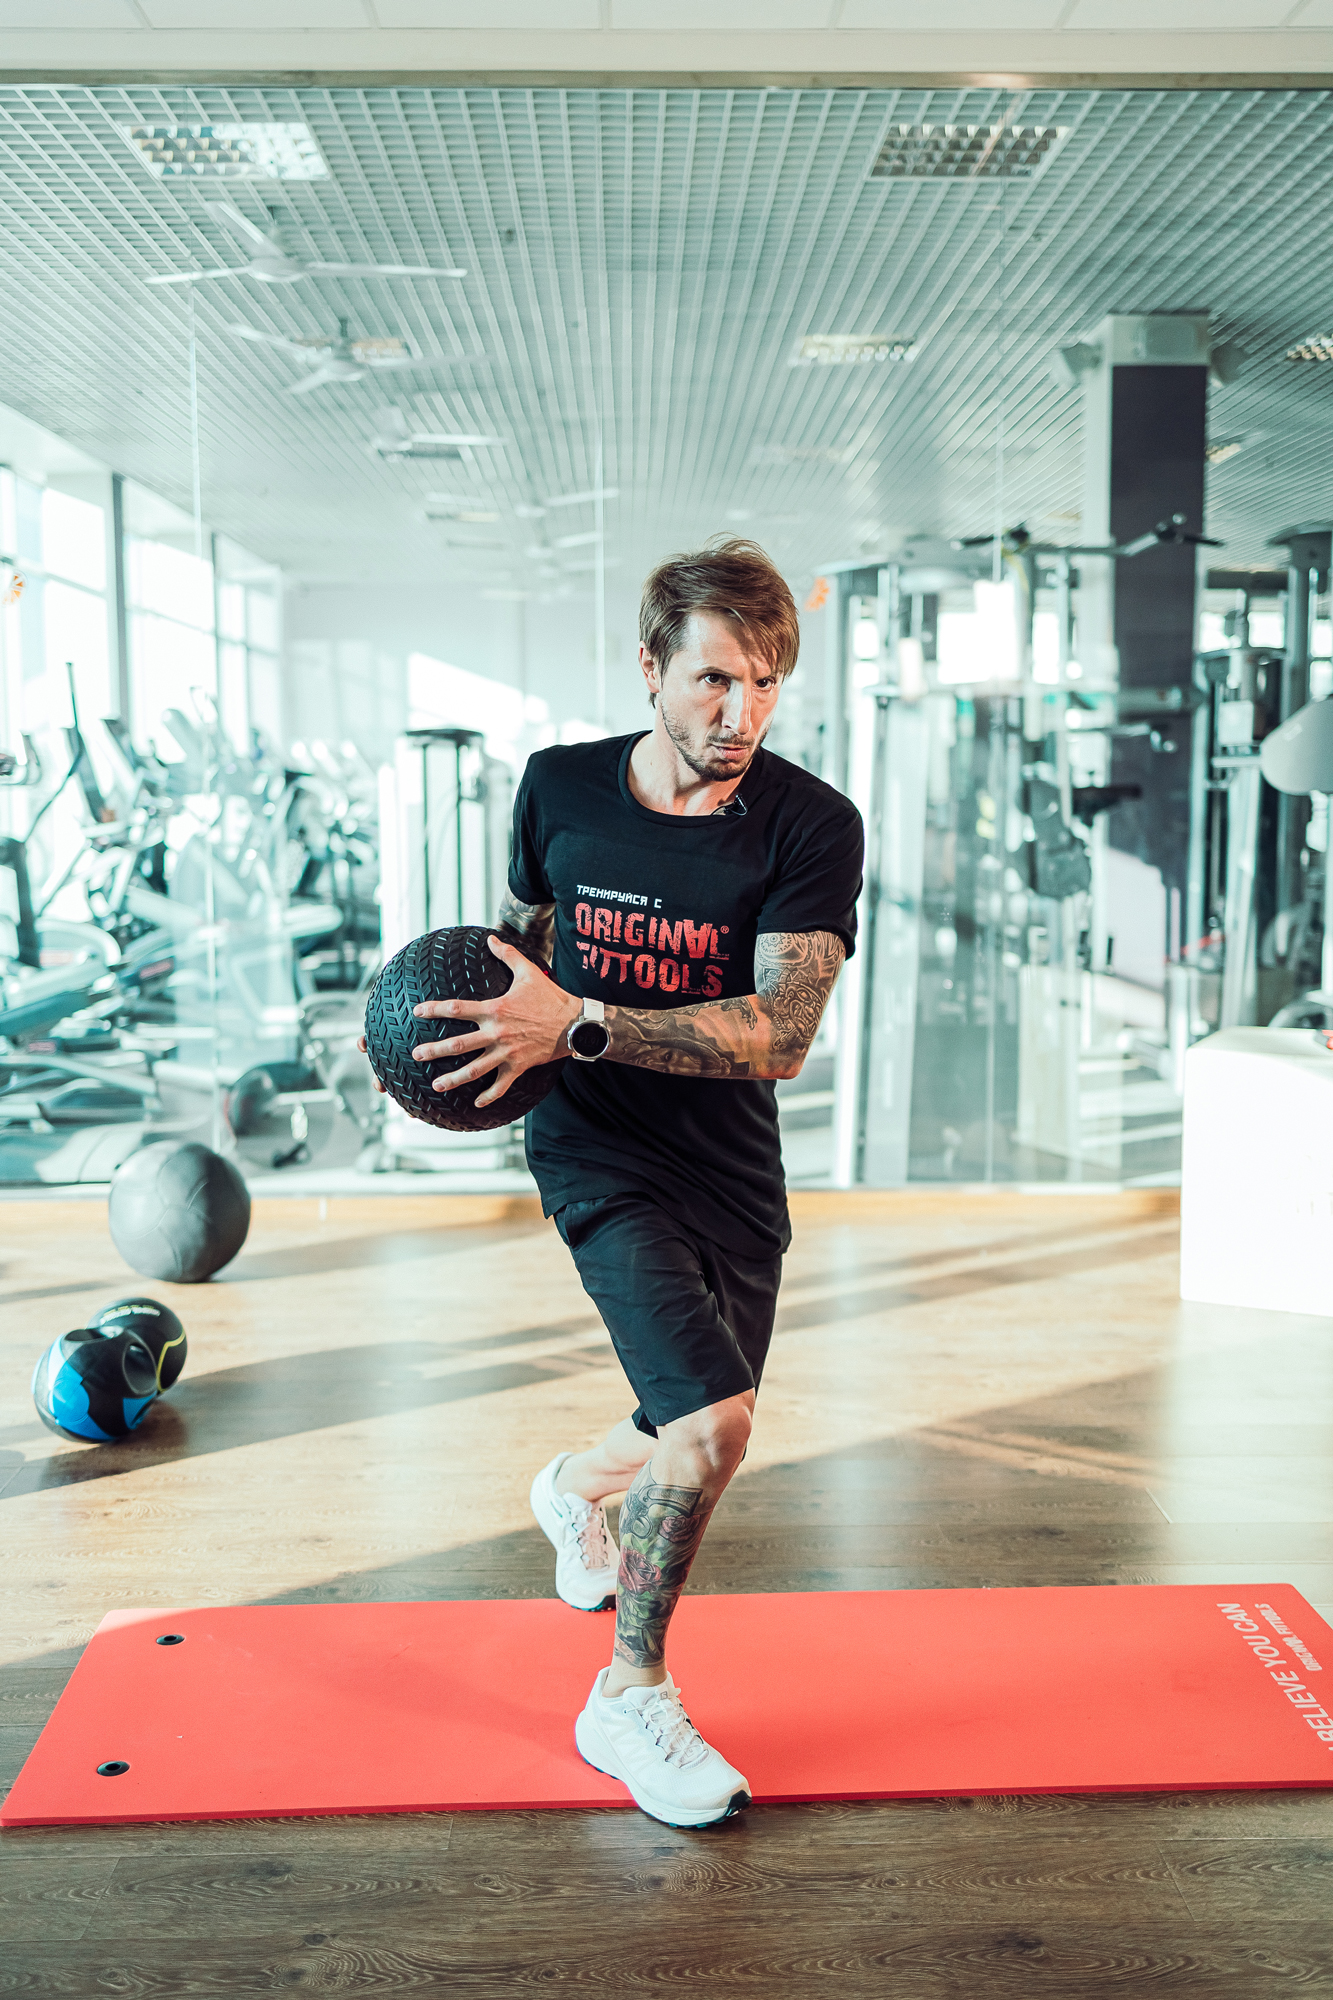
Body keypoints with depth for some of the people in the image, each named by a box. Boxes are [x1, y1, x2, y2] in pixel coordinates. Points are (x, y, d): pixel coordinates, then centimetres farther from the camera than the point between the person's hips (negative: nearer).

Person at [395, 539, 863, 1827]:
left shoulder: (812, 827, -13)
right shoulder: (558, 788, -5)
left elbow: (779, 1036, -22)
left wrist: (575, 1025, -28)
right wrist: (476, 1033, -4)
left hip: (733, 1175, 2)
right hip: (599, 1154, -2)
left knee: (695, 1441, 16)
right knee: (715, 1420, -19)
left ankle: (576, 1488, 54)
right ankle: (631, 1699, 5)